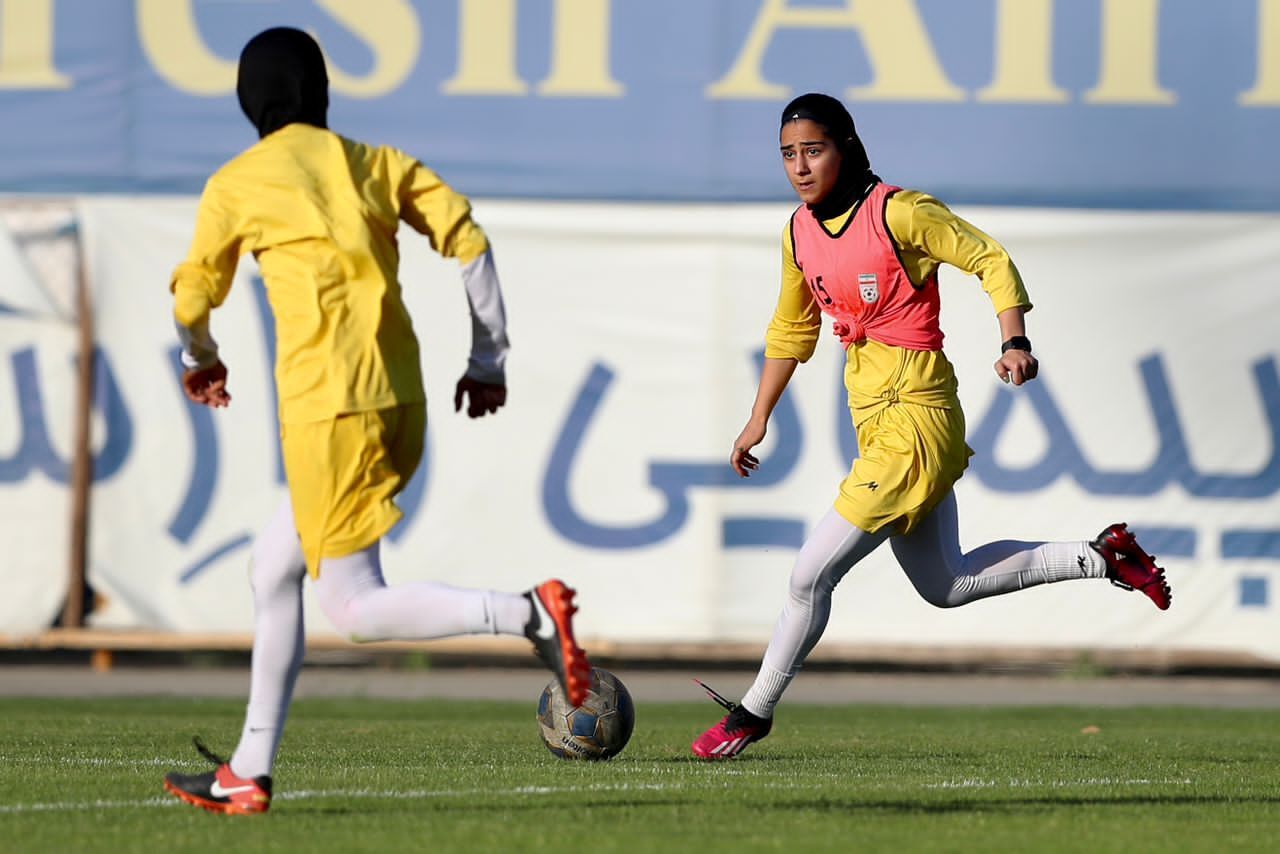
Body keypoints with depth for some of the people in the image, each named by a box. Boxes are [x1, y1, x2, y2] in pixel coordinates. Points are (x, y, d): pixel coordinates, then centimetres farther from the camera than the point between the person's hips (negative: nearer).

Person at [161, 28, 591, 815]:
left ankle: (529, 615, -26)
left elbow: (193, 299, 13)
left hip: (327, 409, -7)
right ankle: (249, 775, 21)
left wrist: (202, 360, 34)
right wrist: (489, 359, 11)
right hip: (402, 402, 7)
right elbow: (470, 242, 6)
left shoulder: (235, 186, 4)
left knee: (357, 609, -6)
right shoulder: (374, 164, 15)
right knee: (273, 572, 19)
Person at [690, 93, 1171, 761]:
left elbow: (991, 261, -10)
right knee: (945, 586, 17)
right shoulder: (801, 232, 7)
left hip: (912, 417, -9)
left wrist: (1014, 342, -23)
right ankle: (1102, 558, 26)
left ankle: (754, 712, 7)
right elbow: (791, 329, 21)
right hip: (874, 420, 9)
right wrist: (758, 421, 23)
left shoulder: (898, 213, -15)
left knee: (810, 575, -8)